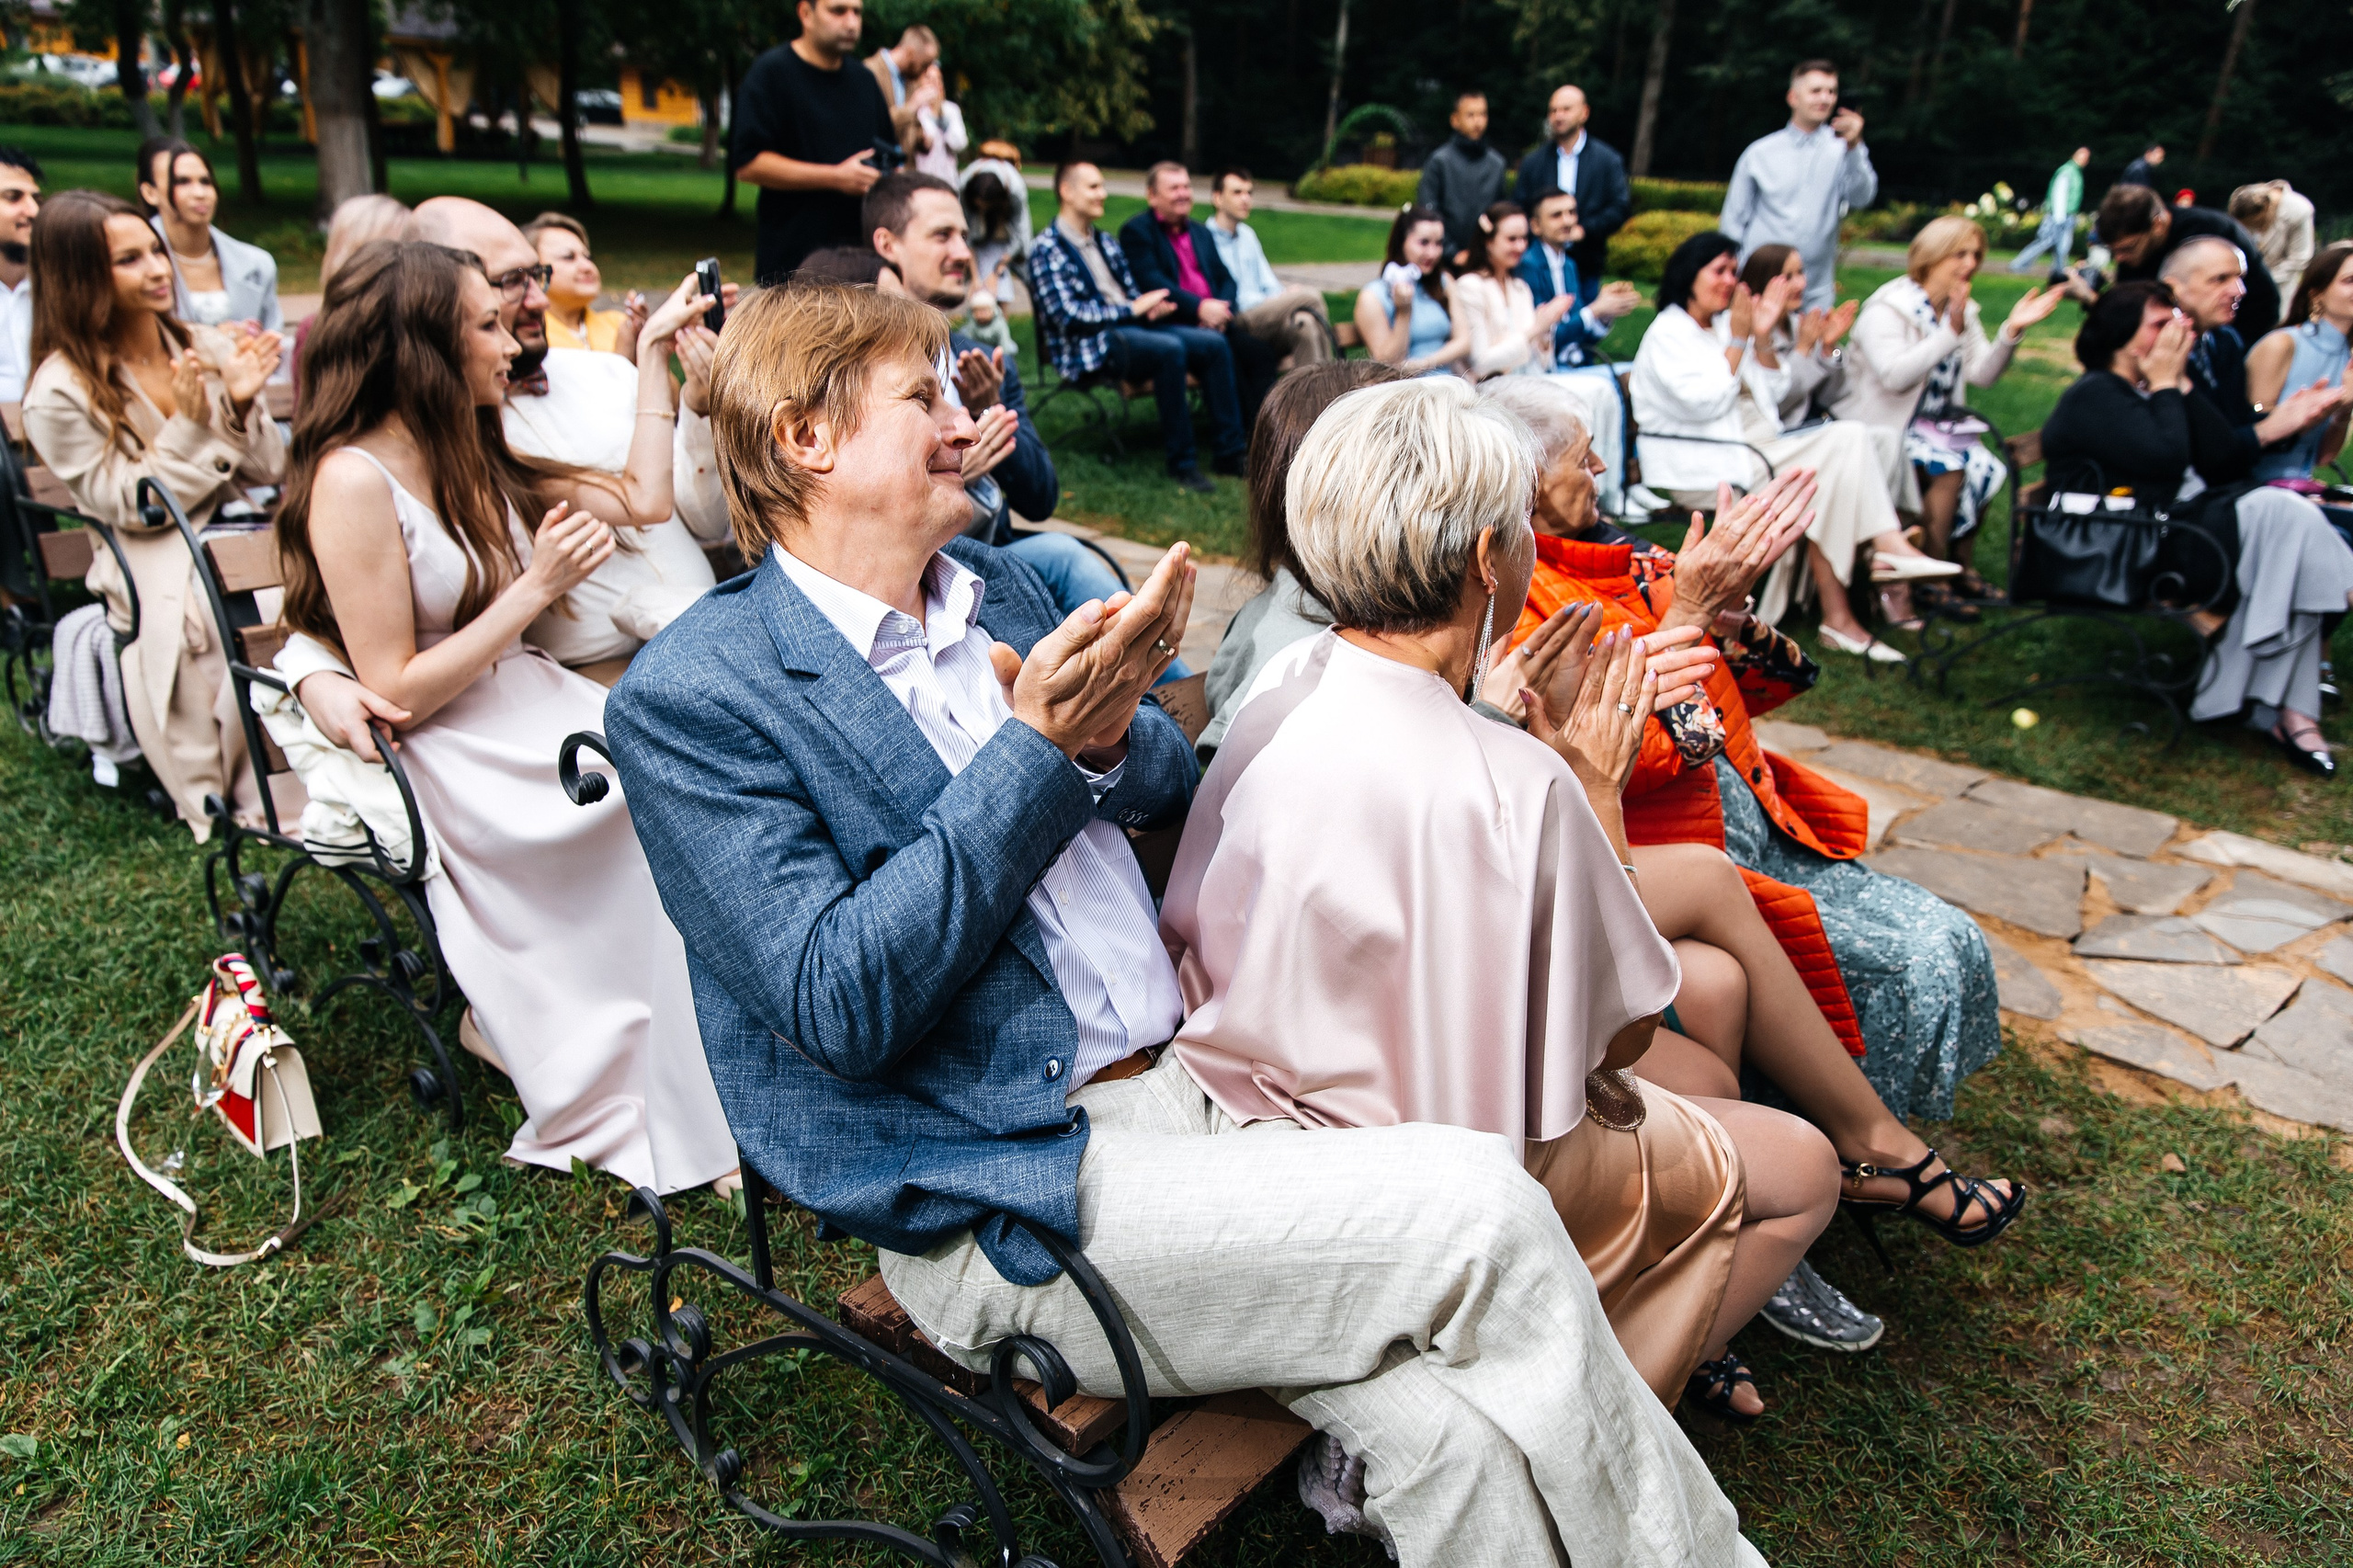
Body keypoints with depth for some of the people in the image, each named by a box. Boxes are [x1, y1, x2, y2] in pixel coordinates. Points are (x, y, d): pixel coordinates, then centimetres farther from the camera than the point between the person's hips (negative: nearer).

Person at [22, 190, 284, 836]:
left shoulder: (209, 347, 8)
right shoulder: (60, 394, -4)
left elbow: (268, 471, 7)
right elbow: (132, 508, -6)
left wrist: (241, 405, -12)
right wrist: (190, 423, -16)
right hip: (159, 571, -4)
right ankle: (255, 805, -15)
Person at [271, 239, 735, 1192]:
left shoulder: (474, 453, 10)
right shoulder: (354, 480, -13)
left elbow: (646, 496, 17)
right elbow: (399, 692, -15)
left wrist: (652, 355, 17)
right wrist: (535, 589, -17)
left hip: (533, 703, 7)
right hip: (447, 754, -7)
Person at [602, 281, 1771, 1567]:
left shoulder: (999, 591, 13)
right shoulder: (690, 698, -8)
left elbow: (1169, 791, 19)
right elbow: (841, 1003, -16)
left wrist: (1109, 734, -5)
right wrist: (1036, 750, -18)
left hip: (1190, 1076, 6)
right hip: (1006, 1206, -6)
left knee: (1448, 1426, -15)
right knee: (1480, 1208, -19)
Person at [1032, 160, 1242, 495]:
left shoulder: (1104, 242, 21)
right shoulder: (1047, 250, -5)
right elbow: (1068, 315, -15)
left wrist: (1151, 305, -1)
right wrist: (1131, 309, -13)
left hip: (1133, 327, 8)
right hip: (1089, 346, -8)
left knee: (1214, 343, -11)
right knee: (1170, 349, -33)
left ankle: (1230, 451, -9)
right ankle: (1181, 462, -27)